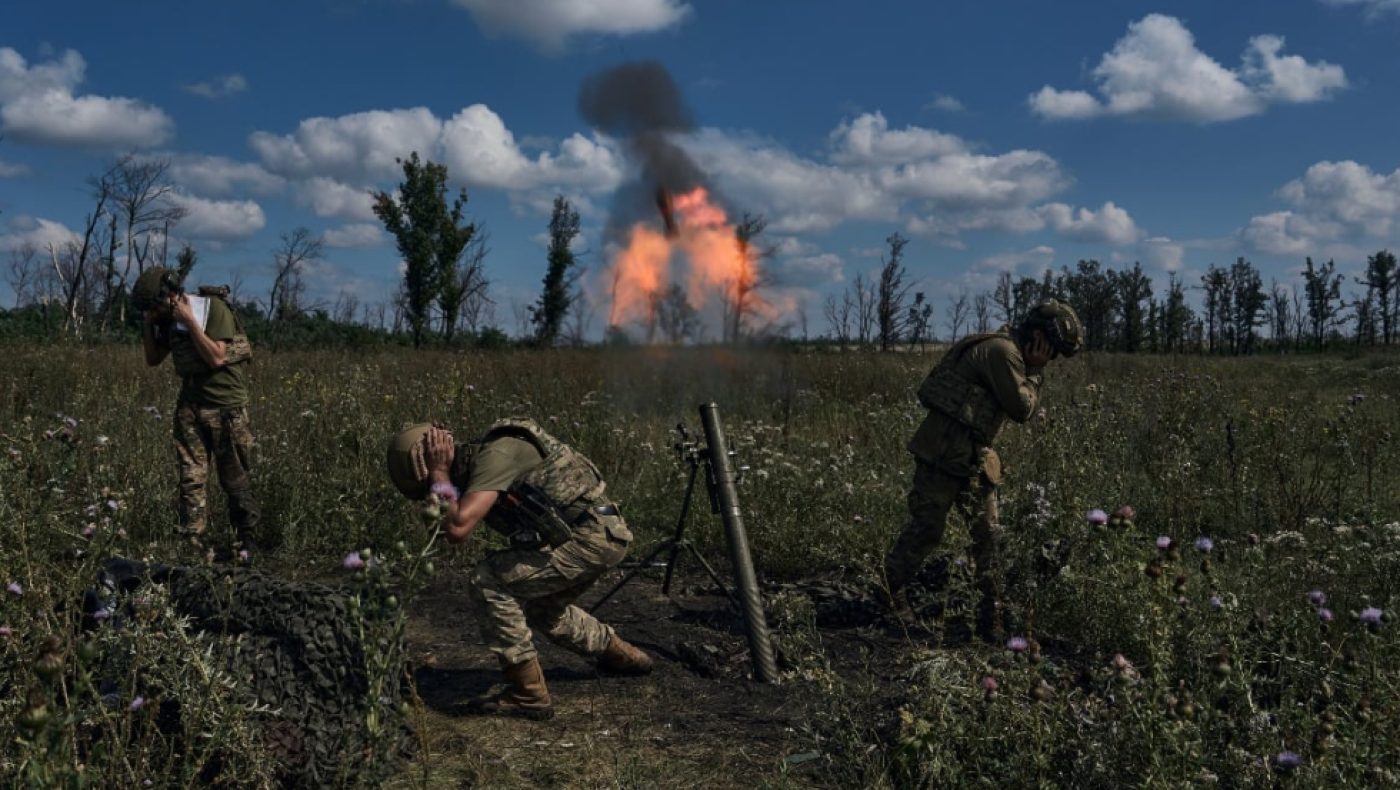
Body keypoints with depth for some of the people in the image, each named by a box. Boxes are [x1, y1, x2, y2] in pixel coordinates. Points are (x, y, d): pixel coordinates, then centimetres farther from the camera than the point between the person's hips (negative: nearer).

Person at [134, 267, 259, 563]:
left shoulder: (215, 309, -12)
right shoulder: (170, 319, 9)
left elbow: (216, 358, -20)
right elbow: (153, 359, 17)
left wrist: (190, 321, -20)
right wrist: (148, 325, 3)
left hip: (225, 405, -6)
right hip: (190, 404, 6)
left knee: (235, 478, 2)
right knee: (192, 478, 1)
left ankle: (246, 541, 12)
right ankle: (193, 542, 4)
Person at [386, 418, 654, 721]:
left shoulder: (493, 456, -19)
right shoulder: (475, 463, 10)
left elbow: (457, 529, -29)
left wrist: (440, 477, -15)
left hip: (590, 537, -10)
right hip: (601, 535, 10)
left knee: (487, 583, -13)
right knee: (541, 609, 29)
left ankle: (528, 695, -5)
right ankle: (622, 655, 46)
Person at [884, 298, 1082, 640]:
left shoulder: (1008, 351, 17)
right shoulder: (1002, 350, -16)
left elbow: (1023, 408, 22)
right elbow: (1021, 408, -13)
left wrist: (1032, 372, 10)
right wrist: (1034, 372, -3)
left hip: (973, 456, 10)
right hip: (946, 452, -10)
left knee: (988, 532, 8)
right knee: (926, 527, -1)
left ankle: (990, 615, 13)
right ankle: (890, 594, 16)